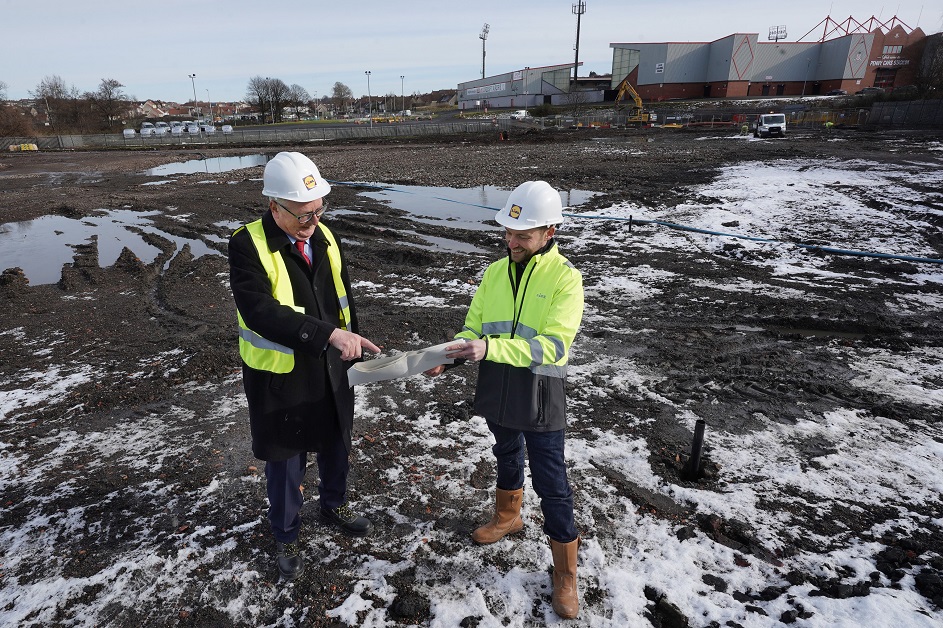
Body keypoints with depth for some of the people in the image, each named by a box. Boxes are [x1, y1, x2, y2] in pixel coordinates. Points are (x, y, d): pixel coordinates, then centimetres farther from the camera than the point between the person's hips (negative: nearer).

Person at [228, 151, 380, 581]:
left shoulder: (323, 236, 0)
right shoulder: (247, 245, -20)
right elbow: (259, 311, -33)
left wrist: (351, 345, 11)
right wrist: (327, 333, -41)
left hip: (330, 369, 5)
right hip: (279, 375, -5)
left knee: (336, 442, 23)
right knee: (286, 459, 14)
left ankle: (333, 504, 52)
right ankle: (285, 537, 39)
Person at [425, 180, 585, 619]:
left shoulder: (565, 277, -15)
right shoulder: (495, 272, 2)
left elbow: (552, 346, -24)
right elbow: (474, 327, 6)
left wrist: (490, 348, -33)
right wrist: (449, 355, -14)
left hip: (540, 396, -5)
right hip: (497, 389, 5)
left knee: (551, 483, 5)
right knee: (507, 457, 26)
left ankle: (565, 573, 24)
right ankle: (508, 516, 53)